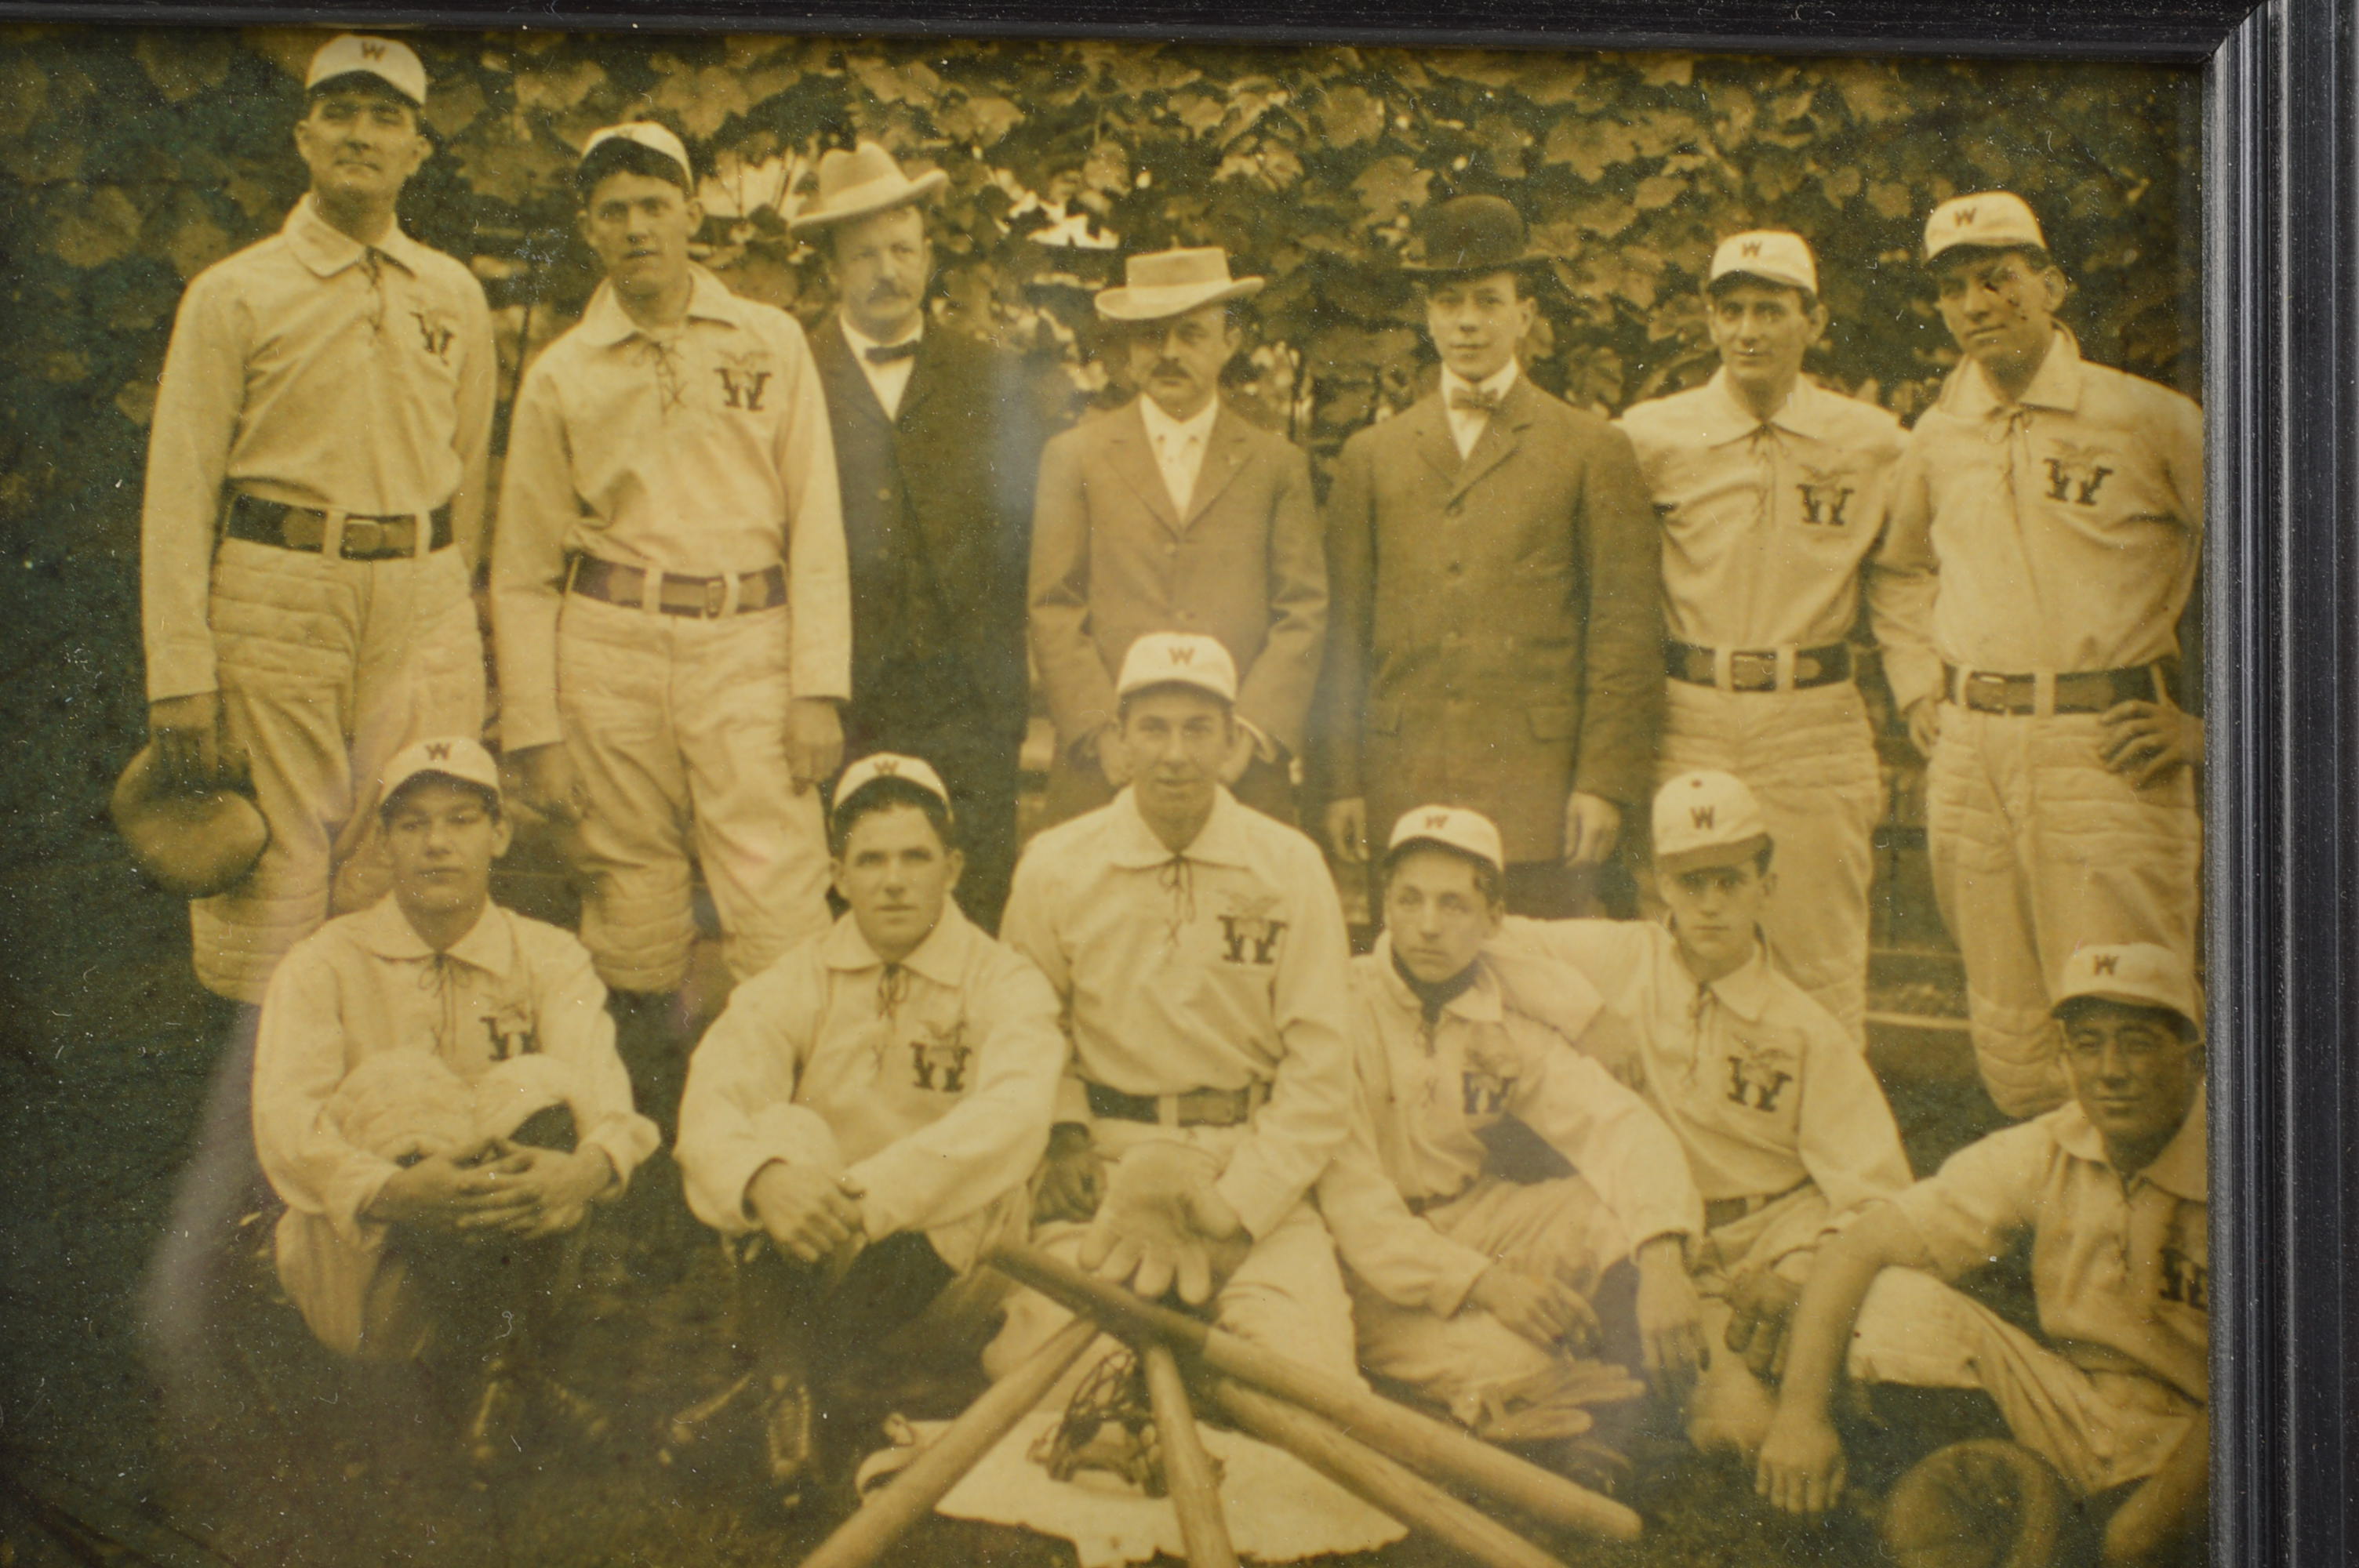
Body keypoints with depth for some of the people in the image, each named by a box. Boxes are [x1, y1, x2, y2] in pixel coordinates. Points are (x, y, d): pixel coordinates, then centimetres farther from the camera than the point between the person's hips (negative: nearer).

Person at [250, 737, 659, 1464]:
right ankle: (522, 1368, -24)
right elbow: (285, 1124, -17)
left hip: (511, 1259, 1)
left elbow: (604, 1096, -15)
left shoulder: (549, 960, 3)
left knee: (539, 1087, -25)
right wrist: (391, 1192, -39)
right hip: (360, 1261, -1)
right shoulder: (327, 966, -1)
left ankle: (500, 1362, -21)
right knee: (400, 1085, -29)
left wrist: (587, 1169, -40)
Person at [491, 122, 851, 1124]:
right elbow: (524, 571, 12)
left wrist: (819, 690, -3)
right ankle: (643, 1123, 15)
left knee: (782, 909, -10)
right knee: (632, 900, 3)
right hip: (610, 646, 1)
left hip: (747, 641, -1)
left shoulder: (770, 343, 9)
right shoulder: (560, 376, 9)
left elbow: (816, 525, 6)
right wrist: (533, 732, 5)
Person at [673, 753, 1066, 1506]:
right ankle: (782, 1392, -36)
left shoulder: (1006, 986, -3)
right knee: (785, 1131, -27)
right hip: (798, 1257, 2)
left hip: (945, 1254, -1)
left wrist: (867, 1197, -40)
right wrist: (762, 1177, -40)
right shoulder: (795, 984, 3)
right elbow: (712, 1103, -15)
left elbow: (1012, 1117, -24)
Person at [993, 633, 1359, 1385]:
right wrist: (1061, 1131, -4)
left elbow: (1320, 1075, -1)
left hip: (1257, 1165, 0)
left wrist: (1232, 1210, -10)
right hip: (1105, 1160, 0)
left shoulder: (1291, 865, 1)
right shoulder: (1054, 867, 3)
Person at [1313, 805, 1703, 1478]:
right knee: (1509, 1365, -31)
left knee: (1618, 1212, -17)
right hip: (1377, 1268, -5)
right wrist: (1481, 1282, -29)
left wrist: (1663, 1255, -29)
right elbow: (1346, 1189, -19)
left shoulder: (1511, 1022, 2)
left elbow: (1617, 1121, -10)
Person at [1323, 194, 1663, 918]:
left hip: (1540, 789, -2)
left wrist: (1605, 782, -6)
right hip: (1404, 793, 2)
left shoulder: (1593, 451, 7)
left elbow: (1625, 629, 2)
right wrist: (1342, 782, 4)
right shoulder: (1370, 457, 14)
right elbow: (1345, 633, 11)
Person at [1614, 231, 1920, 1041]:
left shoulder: (1872, 442, 5)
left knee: (1824, 965, 2)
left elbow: (1904, 587, 14)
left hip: (1817, 727, 0)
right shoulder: (1651, 435, 2)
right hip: (1689, 723, 0)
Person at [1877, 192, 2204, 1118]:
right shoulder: (1935, 440, 12)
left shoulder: (2151, 421, -2)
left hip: (2106, 752, -4)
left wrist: (2208, 721, -4)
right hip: (1971, 753, 5)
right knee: (2006, 1027, 9)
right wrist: (1916, 687, 17)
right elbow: (1898, 568, 30)